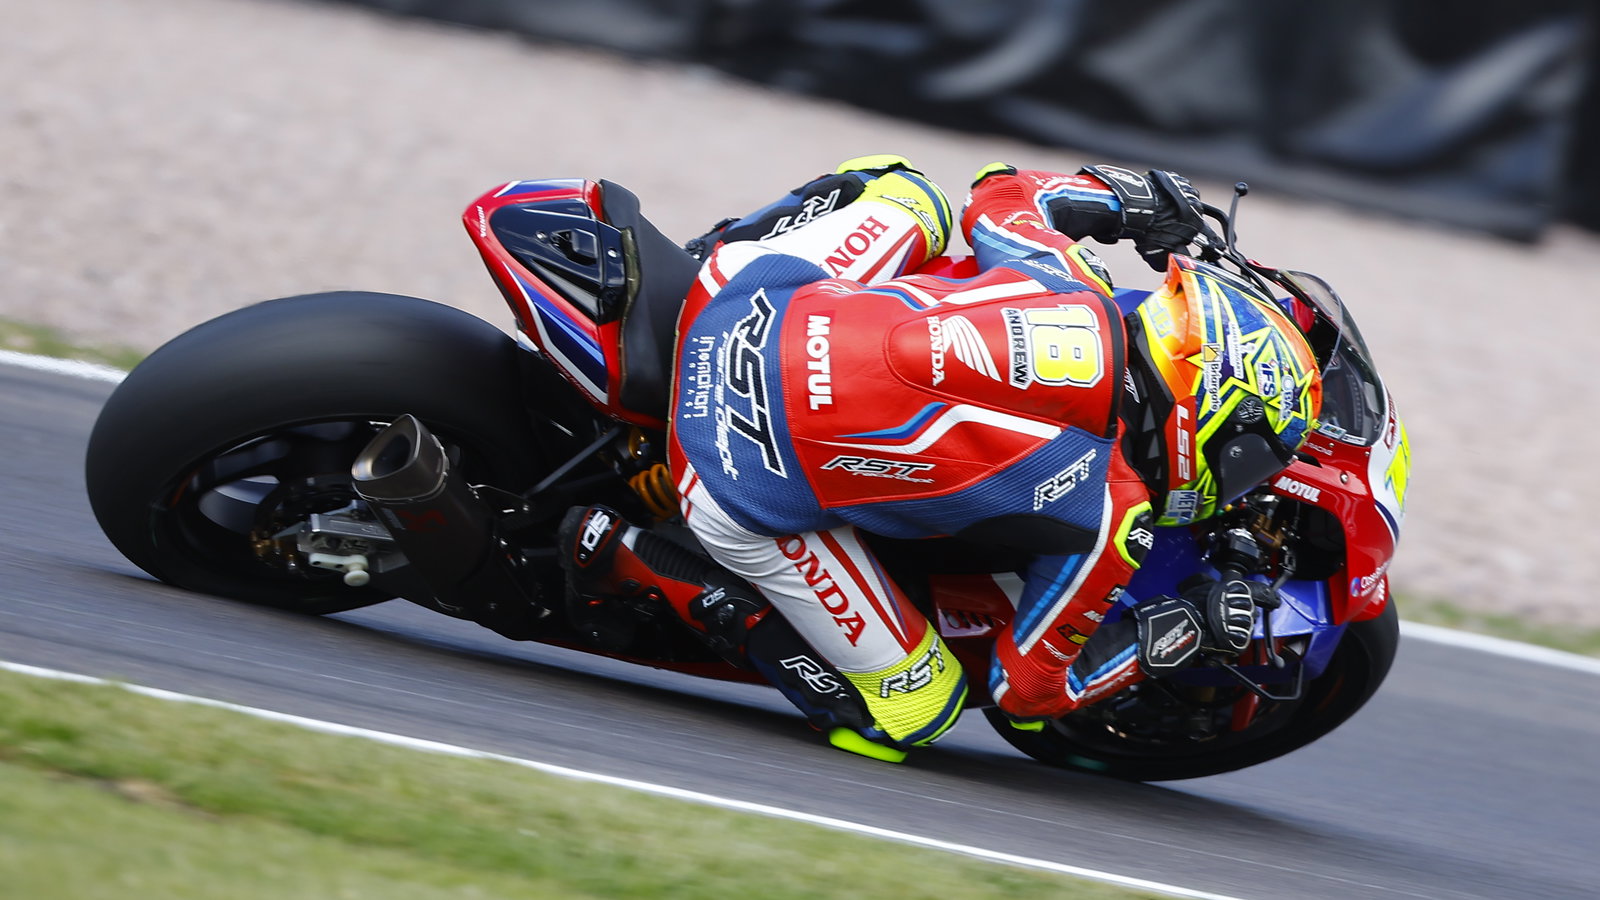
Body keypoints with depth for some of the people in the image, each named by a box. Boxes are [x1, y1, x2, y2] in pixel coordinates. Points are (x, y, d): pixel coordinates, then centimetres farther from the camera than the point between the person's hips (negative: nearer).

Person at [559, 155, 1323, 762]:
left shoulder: (1070, 289, 0)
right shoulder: (1108, 521, -12)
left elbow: (997, 198, 21)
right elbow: (1026, 688, -1)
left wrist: (1120, 199, 28)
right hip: (754, 494, -7)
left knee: (904, 196, 29)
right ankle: (632, 562, 1)